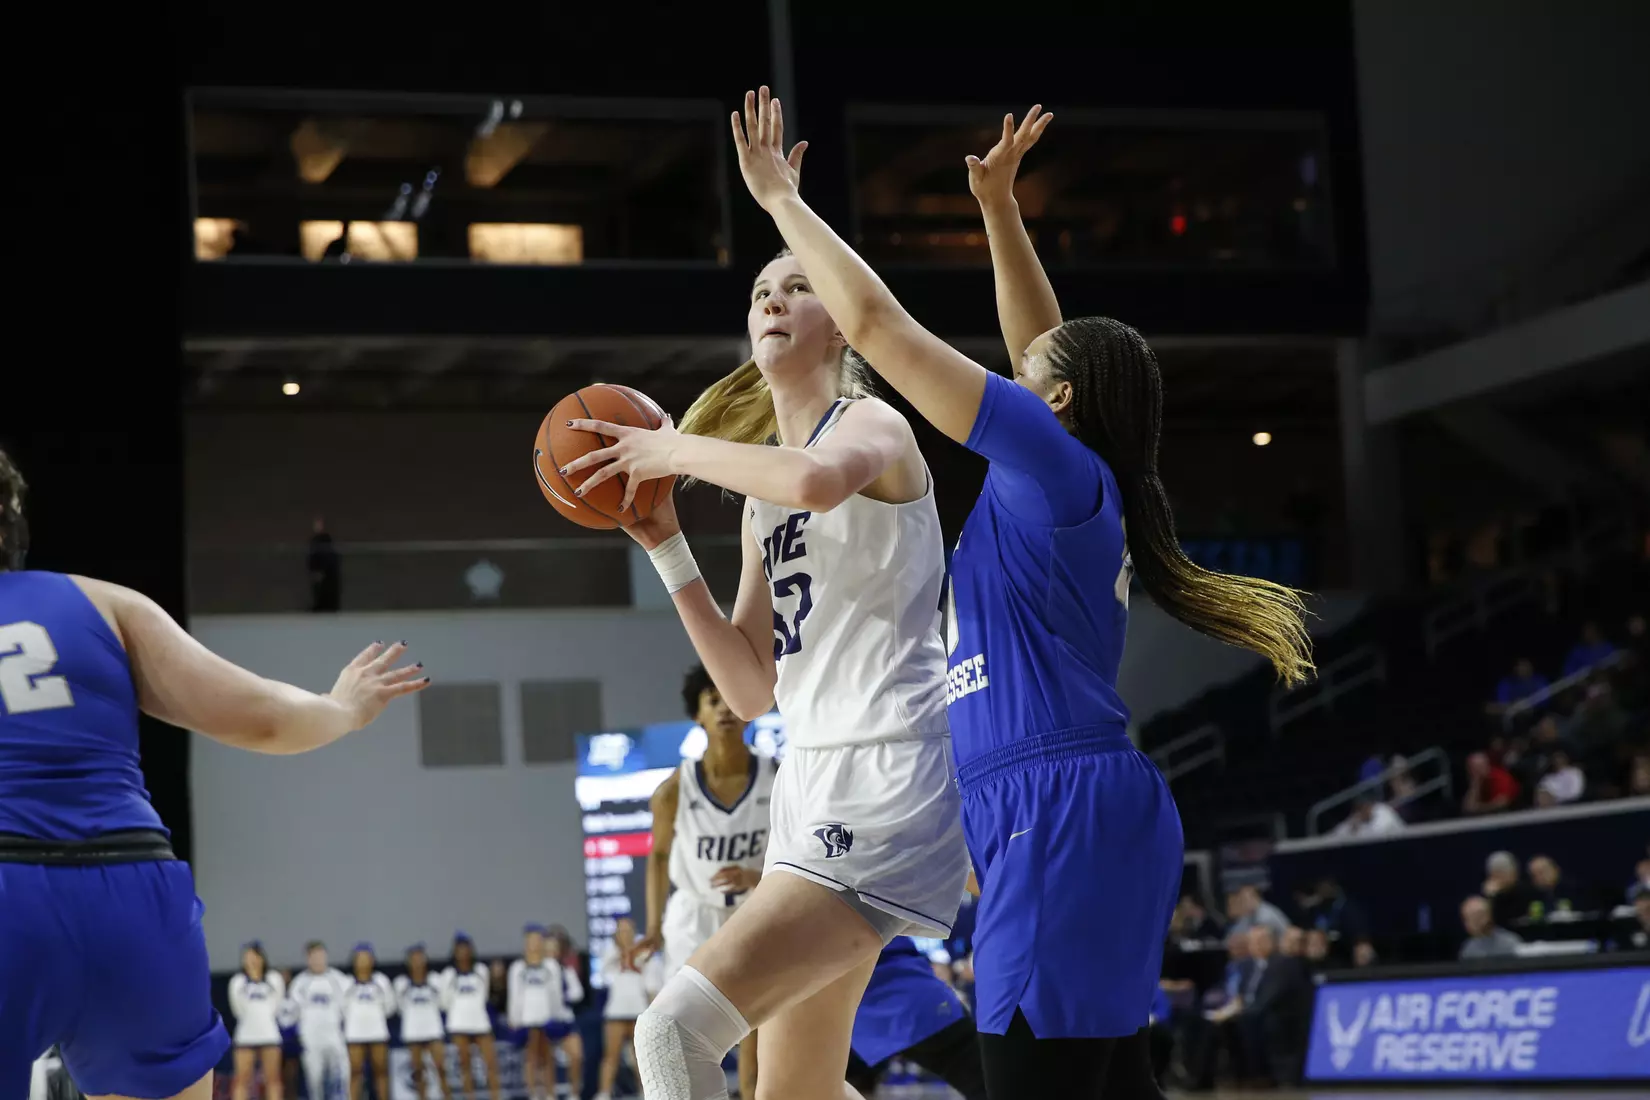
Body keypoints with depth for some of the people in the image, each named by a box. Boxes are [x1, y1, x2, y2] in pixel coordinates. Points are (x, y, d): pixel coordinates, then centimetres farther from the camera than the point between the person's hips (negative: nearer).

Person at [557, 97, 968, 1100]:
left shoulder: (871, 423, -5)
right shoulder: (767, 494, 19)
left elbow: (822, 480, -32)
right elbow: (753, 689, 15)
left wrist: (675, 447, -18)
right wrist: (667, 546, 8)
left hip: (888, 789, -10)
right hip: (815, 784, 10)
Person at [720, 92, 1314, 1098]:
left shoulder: (1053, 461, -6)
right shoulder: (1078, 485, 17)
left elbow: (876, 321, -4)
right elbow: (1046, 345, 34)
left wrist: (782, 197, 5)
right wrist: (999, 209, 32)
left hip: (1062, 811, -10)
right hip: (1088, 817, 10)